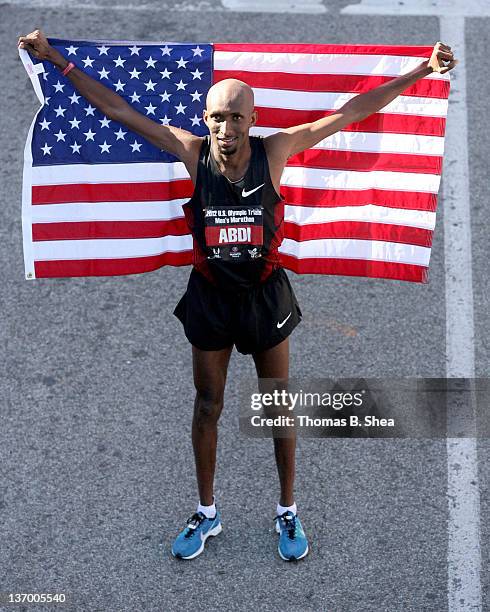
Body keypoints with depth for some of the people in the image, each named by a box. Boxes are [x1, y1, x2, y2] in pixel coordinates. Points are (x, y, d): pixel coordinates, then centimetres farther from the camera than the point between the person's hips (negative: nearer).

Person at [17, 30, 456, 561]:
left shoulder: (275, 151, -15)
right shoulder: (192, 152, -13)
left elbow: (350, 112, -13)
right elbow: (116, 109, -9)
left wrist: (419, 73, -15)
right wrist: (56, 59, -9)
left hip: (265, 295, -1)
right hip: (210, 295, 1)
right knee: (206, 407, 14)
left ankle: (287, 512, 31)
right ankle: (206, 514, 33)